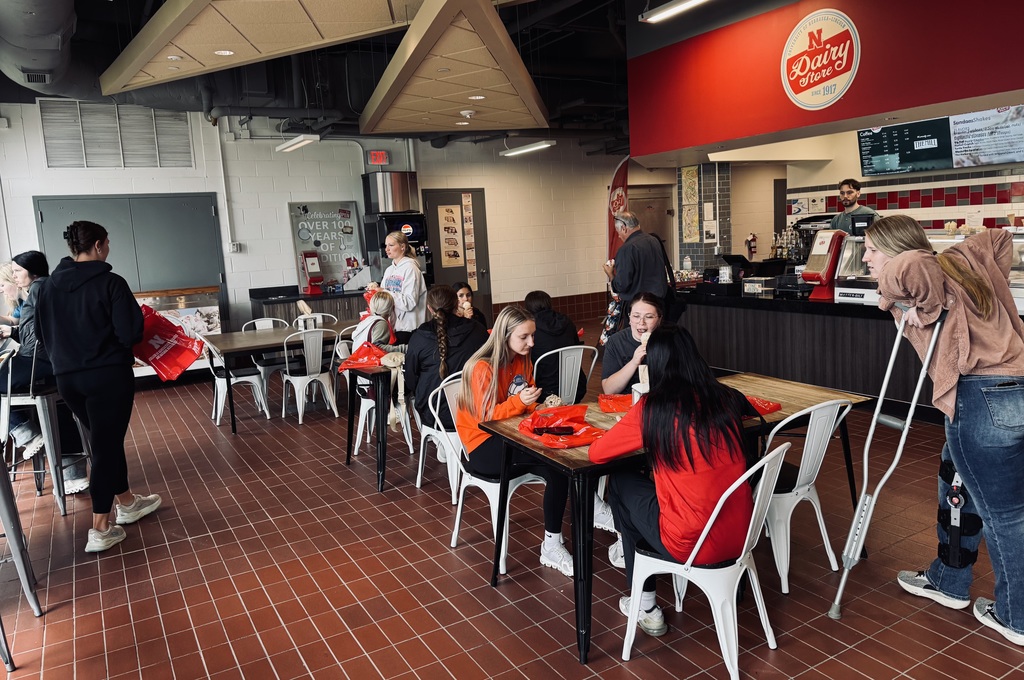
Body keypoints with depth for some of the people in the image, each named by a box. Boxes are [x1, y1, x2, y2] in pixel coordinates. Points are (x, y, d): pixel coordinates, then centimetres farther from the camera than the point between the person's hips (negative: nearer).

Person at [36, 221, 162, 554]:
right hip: (109, 375, -6)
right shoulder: (111, 283, -13)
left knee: (105, 440, 20)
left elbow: (45, 334, 13)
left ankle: (127, 503, 33)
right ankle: (100, 530, 2)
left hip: (67, 377, 6)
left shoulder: (50, 285, 6)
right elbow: (130, 333, -17)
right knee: (107, 445, 1)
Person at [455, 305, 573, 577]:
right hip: (484, 446, -7)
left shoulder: (523, 360, 4)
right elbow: (486, 417, -19)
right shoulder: (482, 368, -18)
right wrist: (518, 402, -35)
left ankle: (552, 546, -16)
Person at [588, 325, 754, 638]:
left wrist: (633, 432, 14)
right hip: (741, 536, 6)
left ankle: (646, 608, 27)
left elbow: (596, 453, -5)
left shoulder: (652, 409, -14)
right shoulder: (726, 399, -1)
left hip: (693, 544, -5)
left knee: (621, 484, 19)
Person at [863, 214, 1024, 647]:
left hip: (982, 398, -10)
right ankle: (948, 581, 41)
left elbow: (907, 267, -32)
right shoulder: (962, 258, 17)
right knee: (957, 486, 24)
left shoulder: (900, 278, -9)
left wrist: (927, 307, -14)